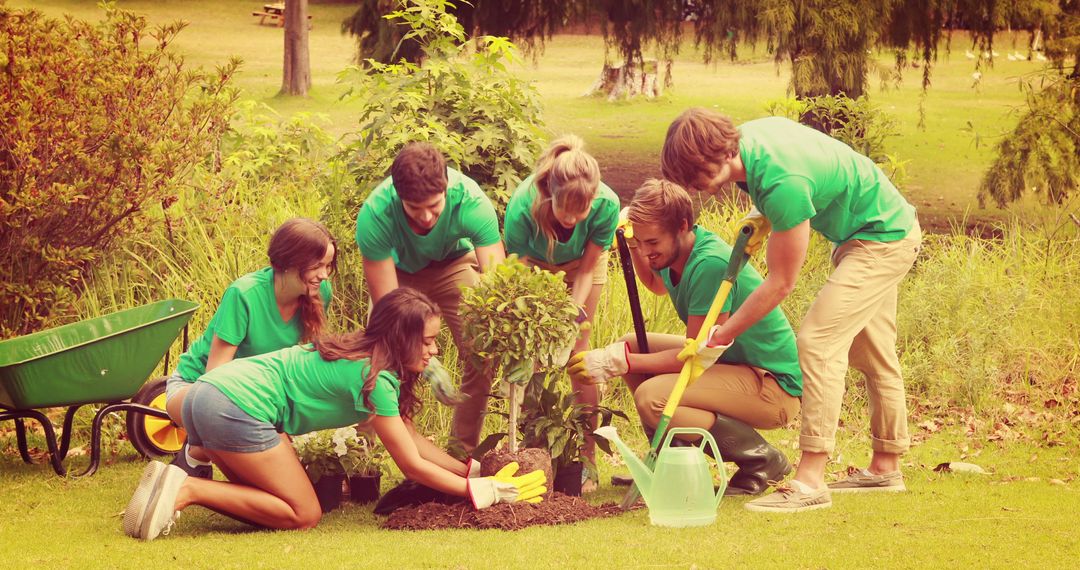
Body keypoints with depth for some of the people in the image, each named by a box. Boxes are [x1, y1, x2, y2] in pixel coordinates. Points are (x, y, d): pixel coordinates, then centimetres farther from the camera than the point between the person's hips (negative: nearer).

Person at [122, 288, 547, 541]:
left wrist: (473, 470, 14)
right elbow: (412, 465, -7)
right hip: (237, 408, -10)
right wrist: (483, 491, -2)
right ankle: (186, 490, -14)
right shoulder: (374, 377, -11)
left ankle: (177, 482, 2)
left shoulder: (360, 354, 17)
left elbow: (410, 438, 20)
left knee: (277, 503, 18)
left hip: (207, 394, 10)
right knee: (303, 514, -3)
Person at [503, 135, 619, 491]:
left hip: (580, 267, 0)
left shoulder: (606, 205, -36)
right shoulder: (523, 205, -40)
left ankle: (585, 458, -7)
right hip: (536, 267, 0)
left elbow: (587, 269, -20)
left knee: (578, 348, -11)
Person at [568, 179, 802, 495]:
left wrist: (618, 362, -21)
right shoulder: (673, 253, 2)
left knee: (651, 398, -27)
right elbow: (658, 285, 29)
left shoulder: (710, 264, -26)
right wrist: (633, 249, 8)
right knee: (630, 344, 10)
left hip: (775, 386, -10)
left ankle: (761, 460, -11)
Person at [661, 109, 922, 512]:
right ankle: (885, 468, 30)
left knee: (817, 340, -19)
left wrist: (721, 336, -18)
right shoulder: (747, 135, -9)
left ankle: (810, 481, -22)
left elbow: (781, 284, -25)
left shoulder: (781, 184, -35)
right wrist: (763, 222, 4)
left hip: (884, 240, -10)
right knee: (871, 352, 18)